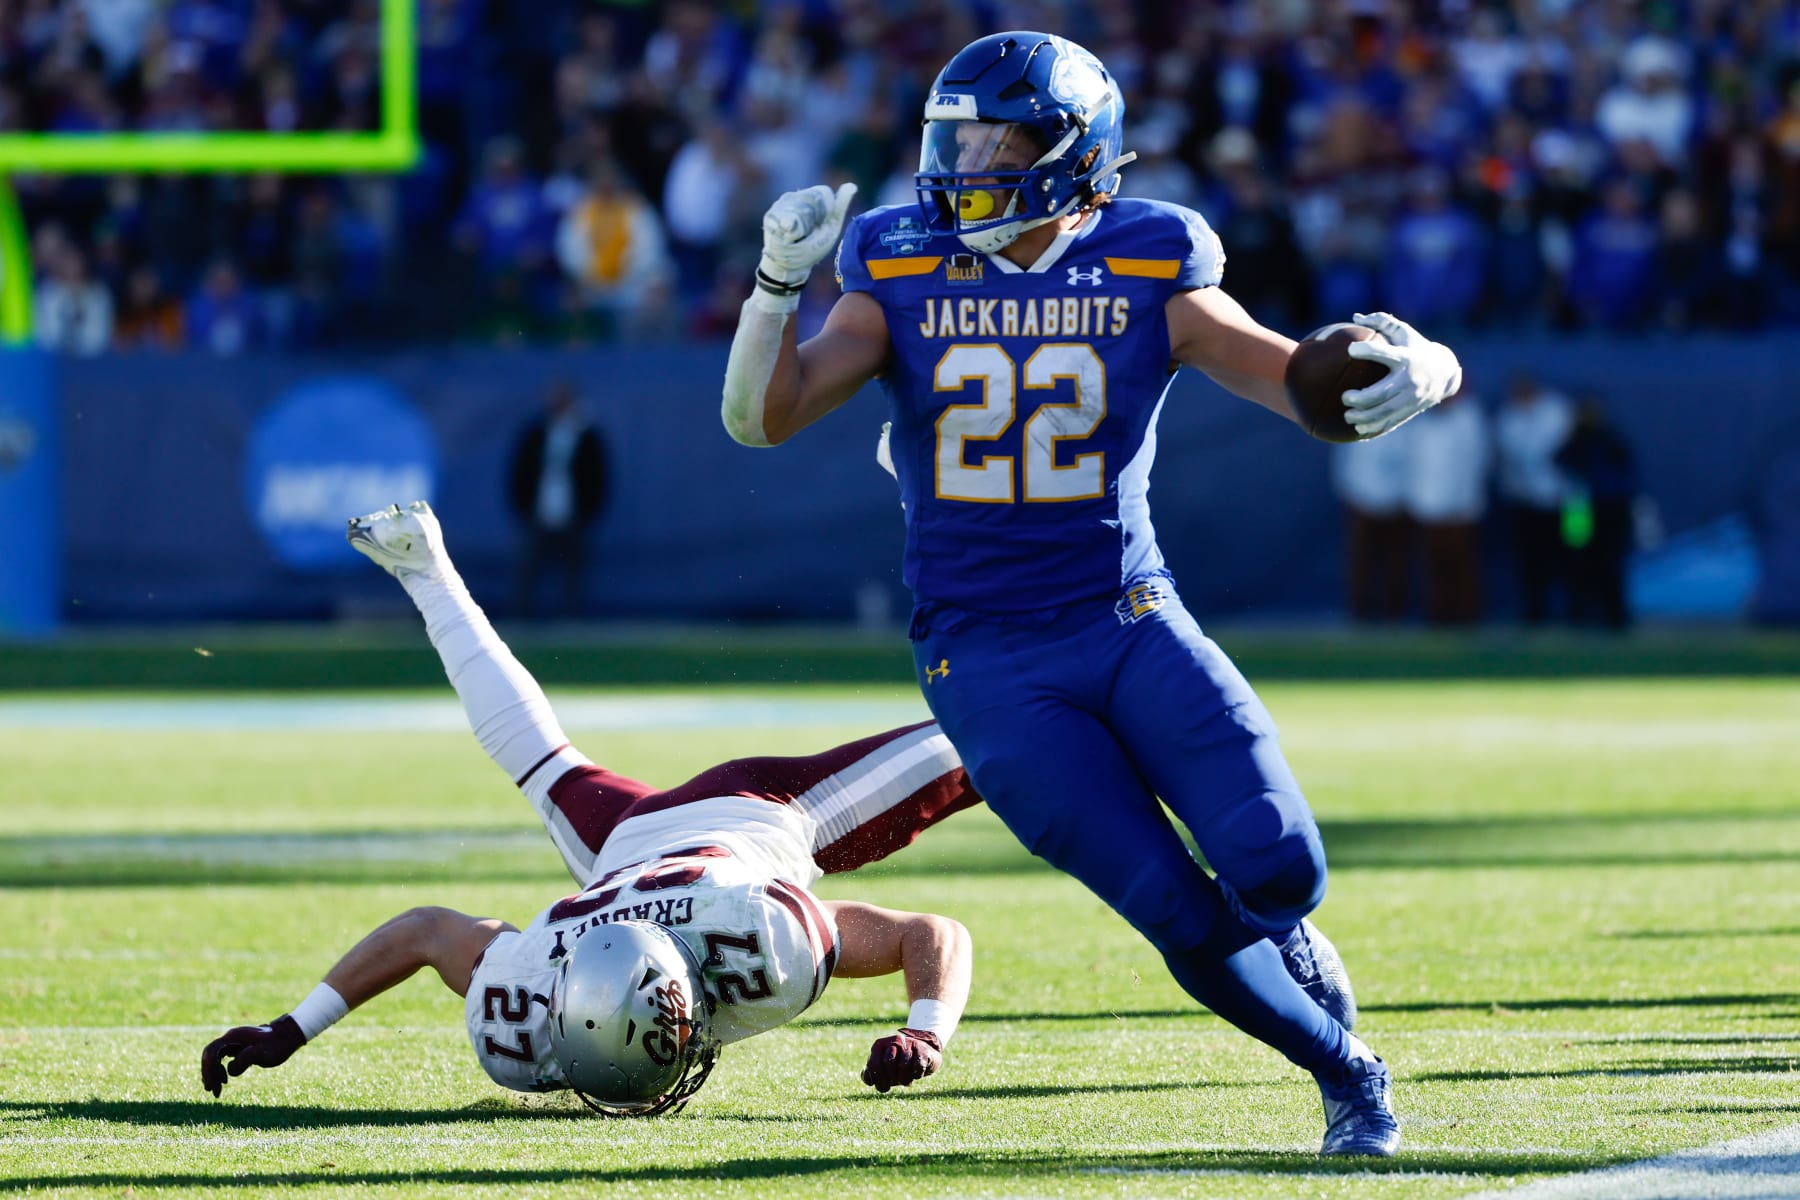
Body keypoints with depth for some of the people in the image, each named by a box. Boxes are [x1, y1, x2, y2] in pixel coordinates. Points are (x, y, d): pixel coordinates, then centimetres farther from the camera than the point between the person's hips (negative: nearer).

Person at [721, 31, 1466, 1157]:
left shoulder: (1148, 280, 0)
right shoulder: (904, 278, 0)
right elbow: (763, 417, -7)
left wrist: (1409, 372, -25)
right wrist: (778, 282, -23)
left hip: (1131, 625, 1)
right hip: (991, 661, -1)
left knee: (1278, 866, -18)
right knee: (1179, 914, -13)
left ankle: (1283, 938, 20)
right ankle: (1346, 1069, 11)